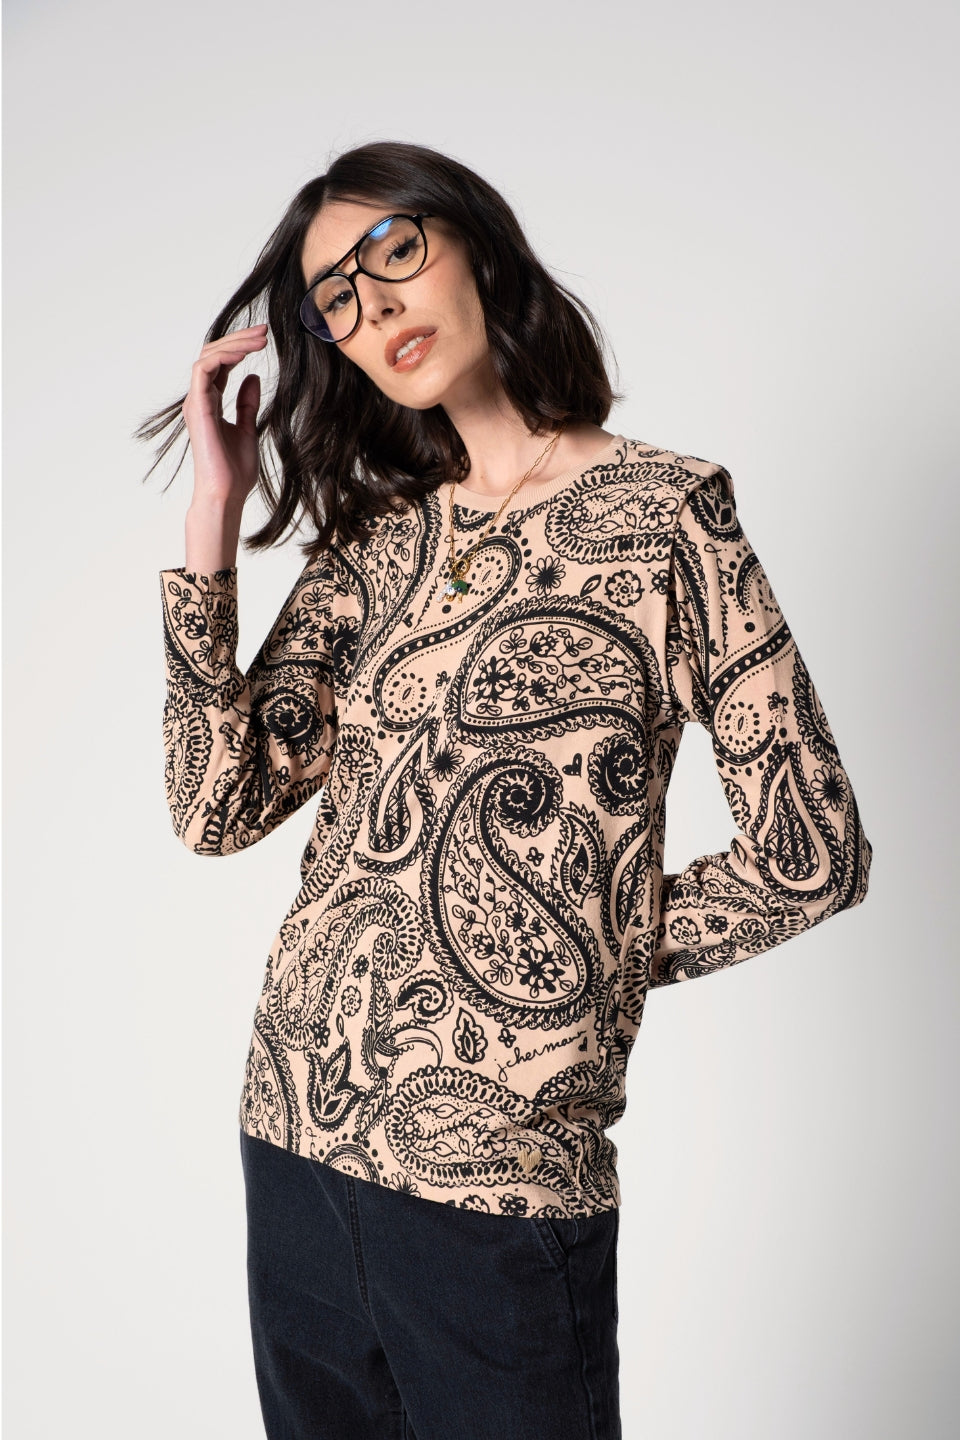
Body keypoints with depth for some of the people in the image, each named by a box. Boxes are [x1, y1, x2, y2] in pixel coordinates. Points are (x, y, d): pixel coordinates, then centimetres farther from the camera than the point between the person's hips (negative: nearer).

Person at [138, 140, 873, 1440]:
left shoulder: (662, 512, -8)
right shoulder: (374, 533, 7)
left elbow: (811, 855, -8)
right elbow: (219, 808, -3)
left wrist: (591, 956, -1)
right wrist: (214, 521, -6)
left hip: (501, 1176, -5)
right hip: (293, 1135, 5)